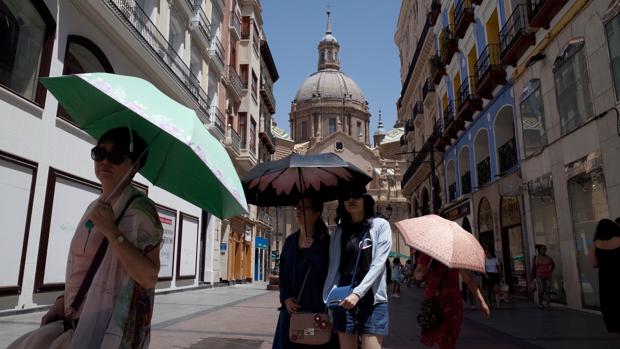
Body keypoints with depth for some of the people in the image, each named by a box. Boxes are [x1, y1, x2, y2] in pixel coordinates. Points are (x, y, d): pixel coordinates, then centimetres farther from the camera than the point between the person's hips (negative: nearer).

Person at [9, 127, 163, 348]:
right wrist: (64, 301, 6)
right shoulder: (94, 207, 10)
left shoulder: (140, 209, -13)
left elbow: (149, 278, -22)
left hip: (110, 329, -7)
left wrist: (111, 231, -25)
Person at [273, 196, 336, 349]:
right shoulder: (290, 241, 10)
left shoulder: (325, 241, -4)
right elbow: (282, 274, 11)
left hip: (317, 309, -4)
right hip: (292, 308, 5)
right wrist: (285, 298, -2)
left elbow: (328, 272, -14)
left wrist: (312, 248, -16)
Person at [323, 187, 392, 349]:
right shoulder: (339, 230, 11)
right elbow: (334, 266, 7)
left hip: (372, 300, -3)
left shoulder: (380, 225, 1)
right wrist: (327, 298, -2)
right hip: (343, 300, 3)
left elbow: (378, 265, -9)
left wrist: (357, 293, -19)